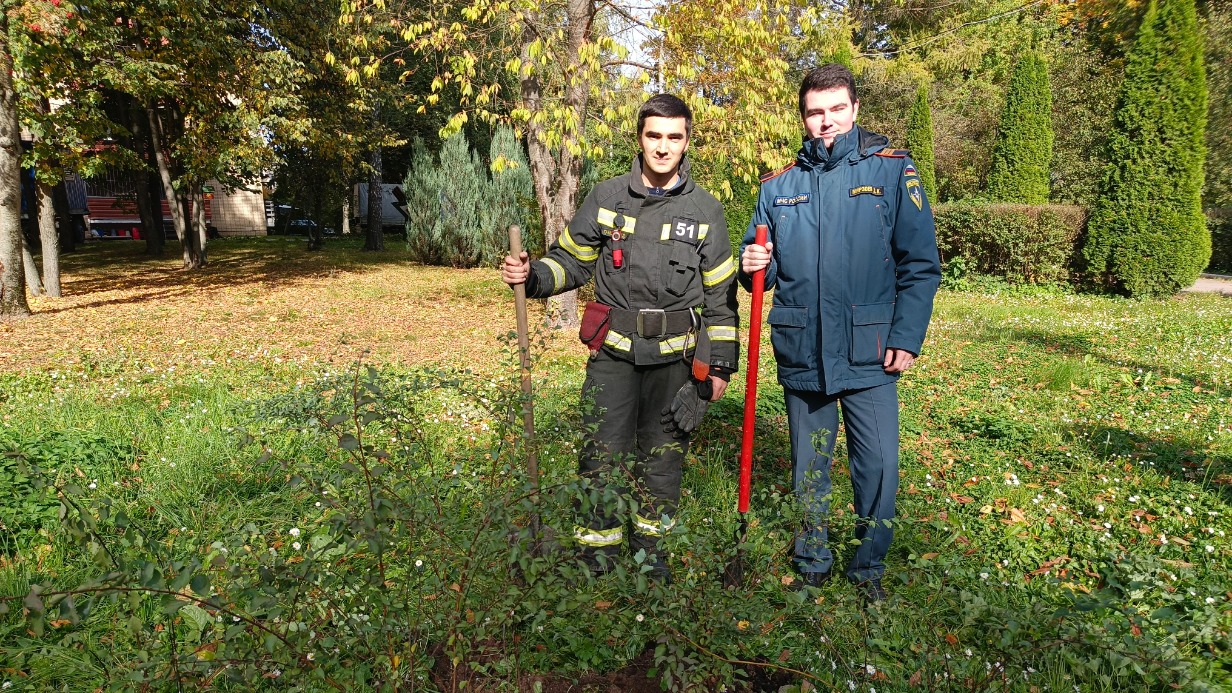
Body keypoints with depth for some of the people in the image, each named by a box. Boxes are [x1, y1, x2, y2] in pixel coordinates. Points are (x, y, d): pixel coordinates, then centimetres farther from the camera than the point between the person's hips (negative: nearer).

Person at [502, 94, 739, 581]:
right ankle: (597, 552, 15)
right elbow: (569, 261, 10)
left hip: (676, 357, 0)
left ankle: (650, 543, 30)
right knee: (604, 454, -1)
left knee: (663, 453, 11)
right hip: (613, 350, 0)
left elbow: (720, 295, 5)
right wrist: (531, 277, -11)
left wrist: (721, 362, 3)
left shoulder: (705, 211, 3)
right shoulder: (606, 198, 3)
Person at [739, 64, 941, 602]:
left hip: (868, 355, -2)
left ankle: (868, 568, 24)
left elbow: (921, 265, -3)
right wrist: (754, 267, -10)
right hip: (801, 355, 3)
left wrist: (908, 338, -10)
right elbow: (761, 265, 14)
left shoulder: (892, 170, -1)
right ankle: (812, 565, 33)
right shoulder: (778, 185, 7)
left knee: (878, 468, 1)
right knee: (808, 469, 14)